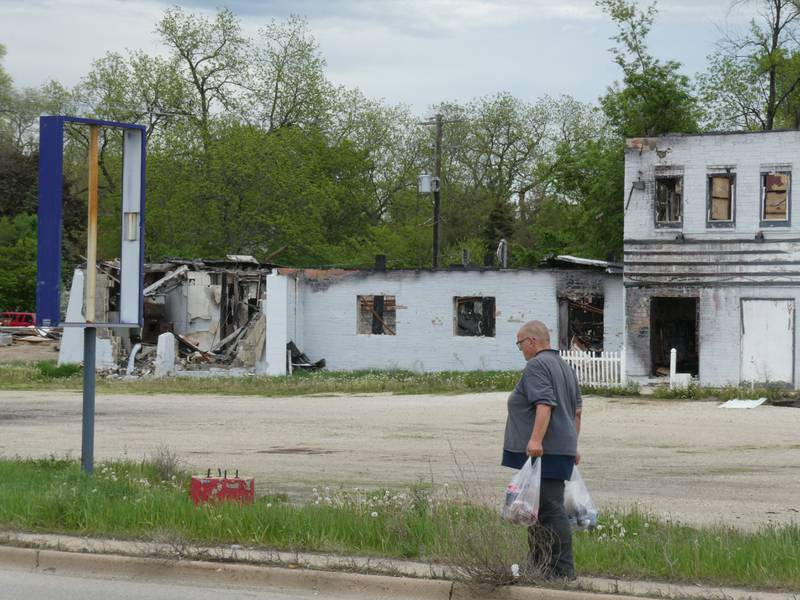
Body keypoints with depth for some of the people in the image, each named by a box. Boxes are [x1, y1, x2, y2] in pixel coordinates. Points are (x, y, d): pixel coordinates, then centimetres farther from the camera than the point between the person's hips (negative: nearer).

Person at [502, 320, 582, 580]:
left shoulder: (537, 366, -10)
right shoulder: (565, 367, 21)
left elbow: (545, 404, -23)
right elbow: (577, 410, 24)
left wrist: (536, 439, -31)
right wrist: (572, 445, 29)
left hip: (542, 452, -10)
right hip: (562, 448, 10)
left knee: (550, 509, -10)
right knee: (537, 508, 16)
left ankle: (563, 570, -11)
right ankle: (537, 564, 20)